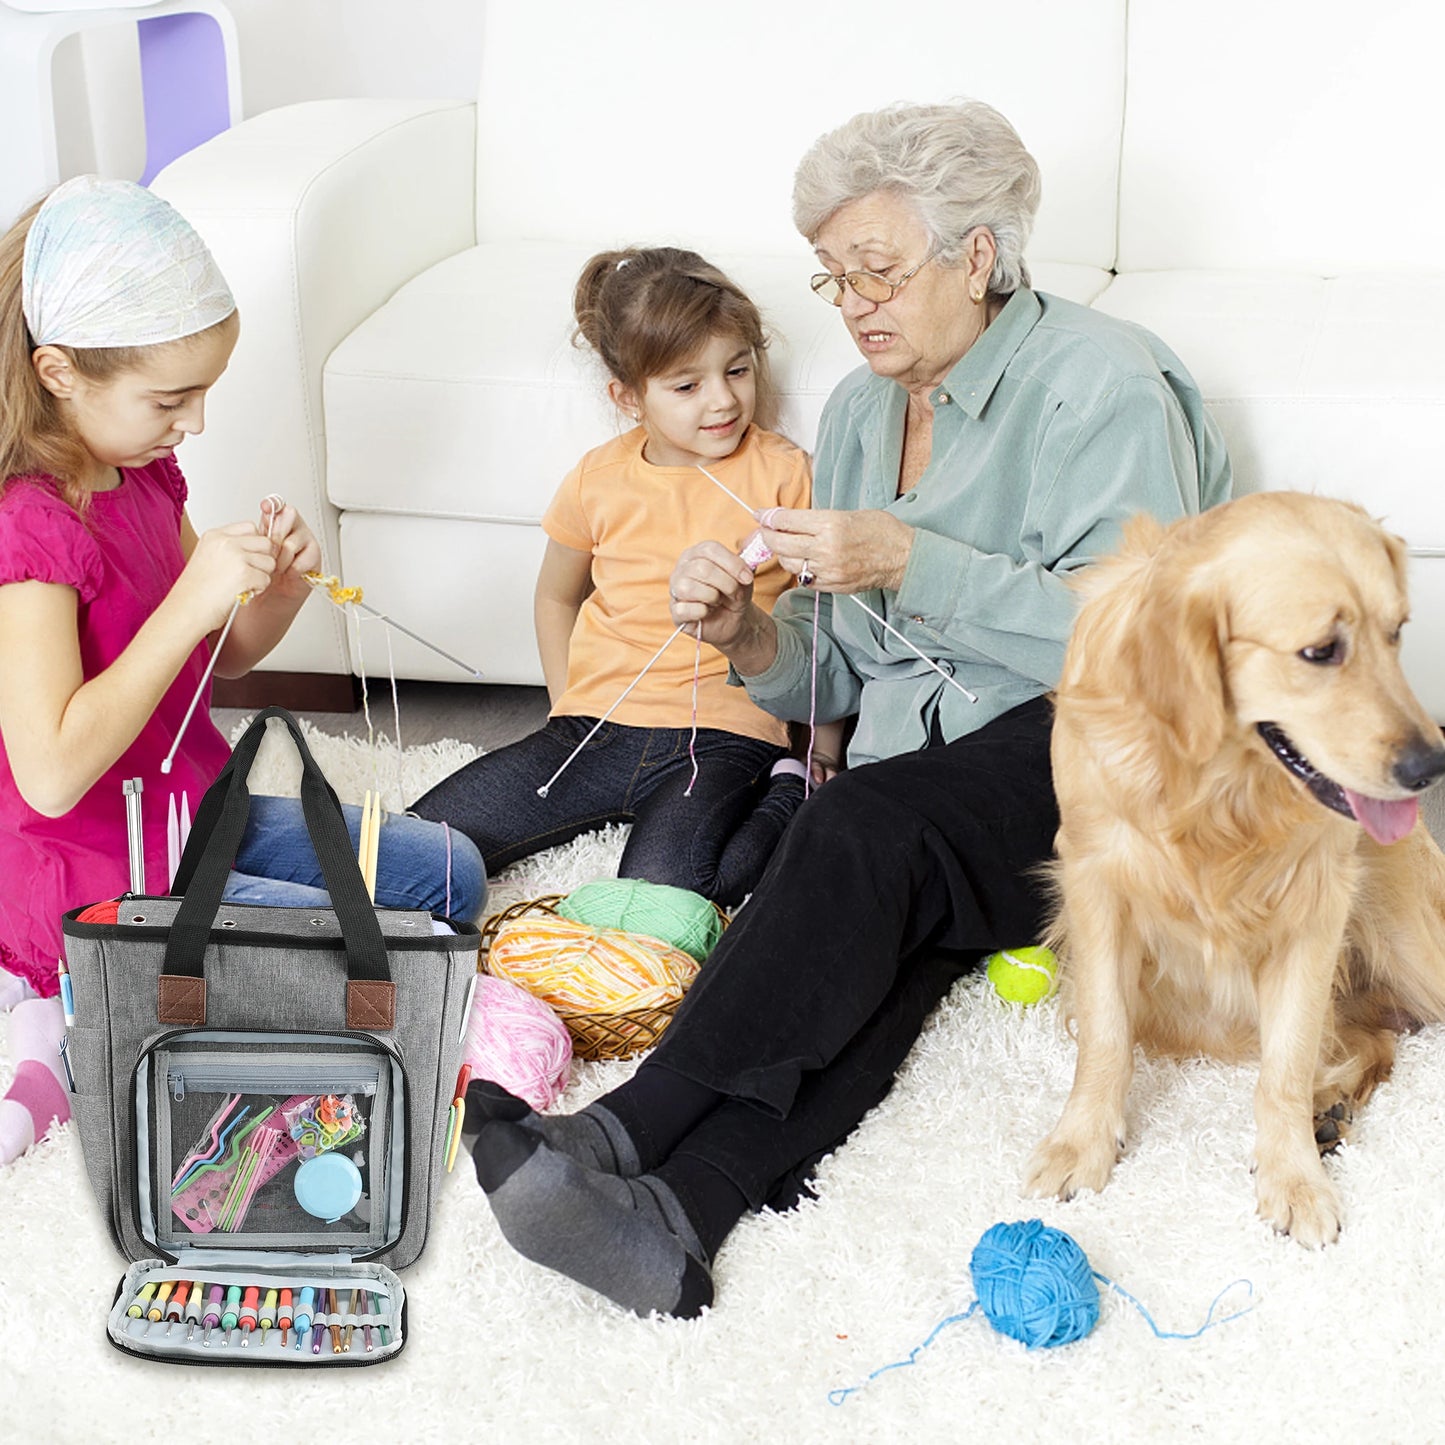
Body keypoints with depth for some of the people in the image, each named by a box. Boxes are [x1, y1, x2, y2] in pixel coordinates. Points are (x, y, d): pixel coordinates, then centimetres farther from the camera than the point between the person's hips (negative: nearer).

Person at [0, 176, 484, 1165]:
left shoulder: (142, 471, 4)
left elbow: (222, 658, 13)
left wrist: (283, 588, -9)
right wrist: (191, 599, -30)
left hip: (199, 816, 9)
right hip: (103, 880, -9)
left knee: (450, 872, 13)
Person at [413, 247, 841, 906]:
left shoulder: (782, 473, -1)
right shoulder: (598, 481, 6)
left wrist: (825, 750, 0)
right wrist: (571, 713, 13)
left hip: (719, 734, -4)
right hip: (598, 726, 4)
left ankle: (786, 803, -5)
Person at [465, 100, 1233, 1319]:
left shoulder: (1102, 382, -4)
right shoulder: (859, 411, 18)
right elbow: (837, 677, 20)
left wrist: (911, 562, -19)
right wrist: (751, 636, -3)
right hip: (914, 775, 5)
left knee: (863, 831, -34)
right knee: (872, 932, -29)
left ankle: (623, 1135, -38)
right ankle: (674, 1213, -51)